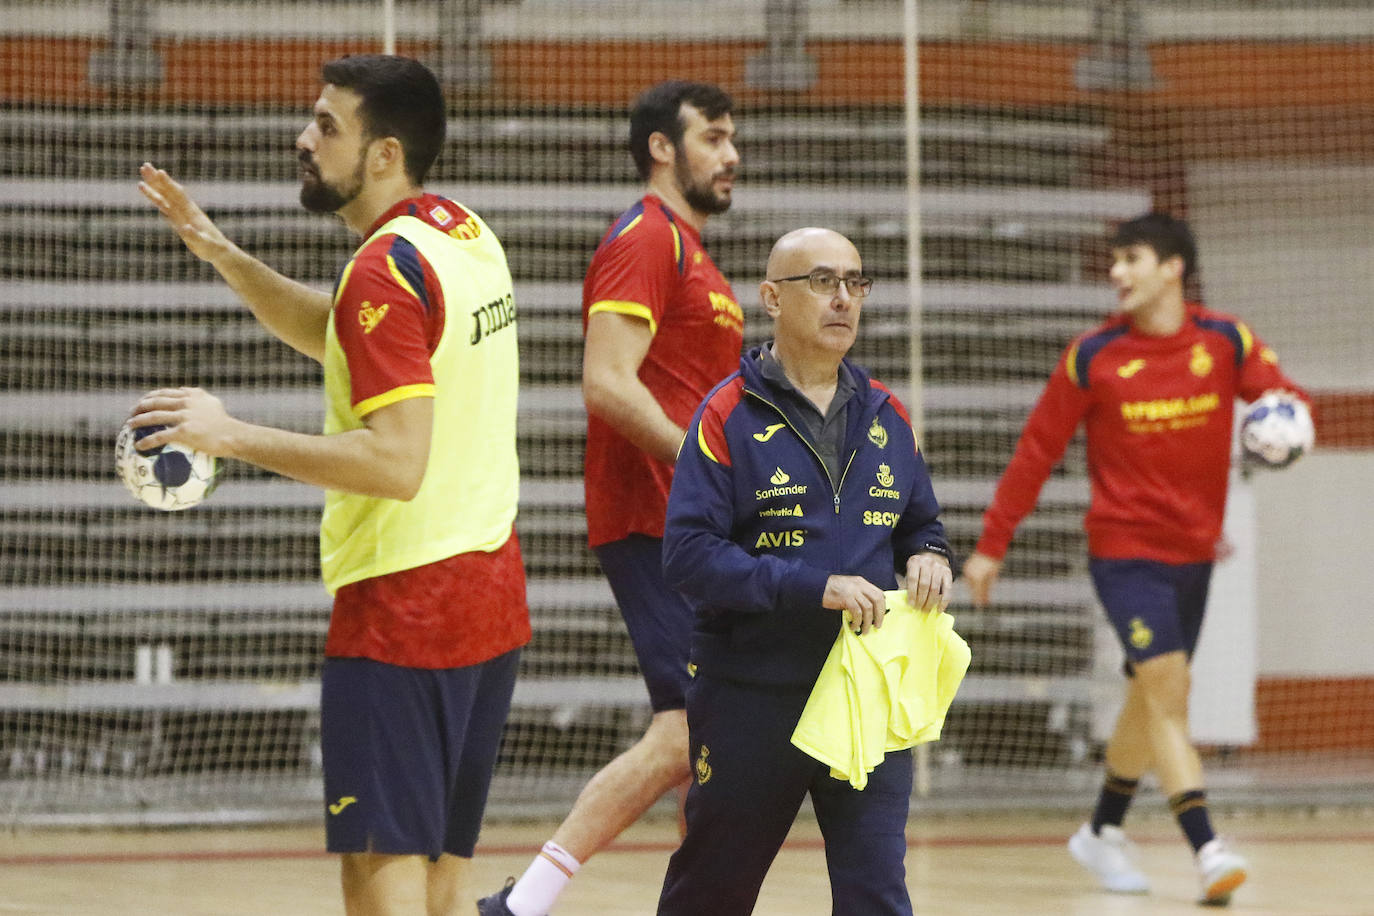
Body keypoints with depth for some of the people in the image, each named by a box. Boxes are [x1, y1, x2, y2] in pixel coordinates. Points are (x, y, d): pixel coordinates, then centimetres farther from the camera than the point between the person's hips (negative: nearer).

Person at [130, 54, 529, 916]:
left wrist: (230, 433, -20)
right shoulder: (465, 234, 11)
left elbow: (396, 463, -24)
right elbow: (342, 337, 25)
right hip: (490, 594, 9)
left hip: (405, 605, -9)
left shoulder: (387, 269, -17)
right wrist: (221, 252, 15)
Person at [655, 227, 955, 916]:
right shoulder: (729, 414, -7)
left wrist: (929, 559, -4)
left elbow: (921, 524, 21)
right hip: (750, 697, -3)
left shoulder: (885, 416, 9)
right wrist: (816, 587, -22)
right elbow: (689, 555, -15)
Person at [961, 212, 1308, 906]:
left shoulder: (1226, 342, -1)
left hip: (1194, 552, 4)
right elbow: (1036, 452, -2)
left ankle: (1103, 832, 34)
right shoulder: (1093, 357, -7)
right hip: (1124, 551, -4)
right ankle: (1206, 850, -24)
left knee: (1150, 698, 15)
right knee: (1167, 687, -17)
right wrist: (991, 546, -2)